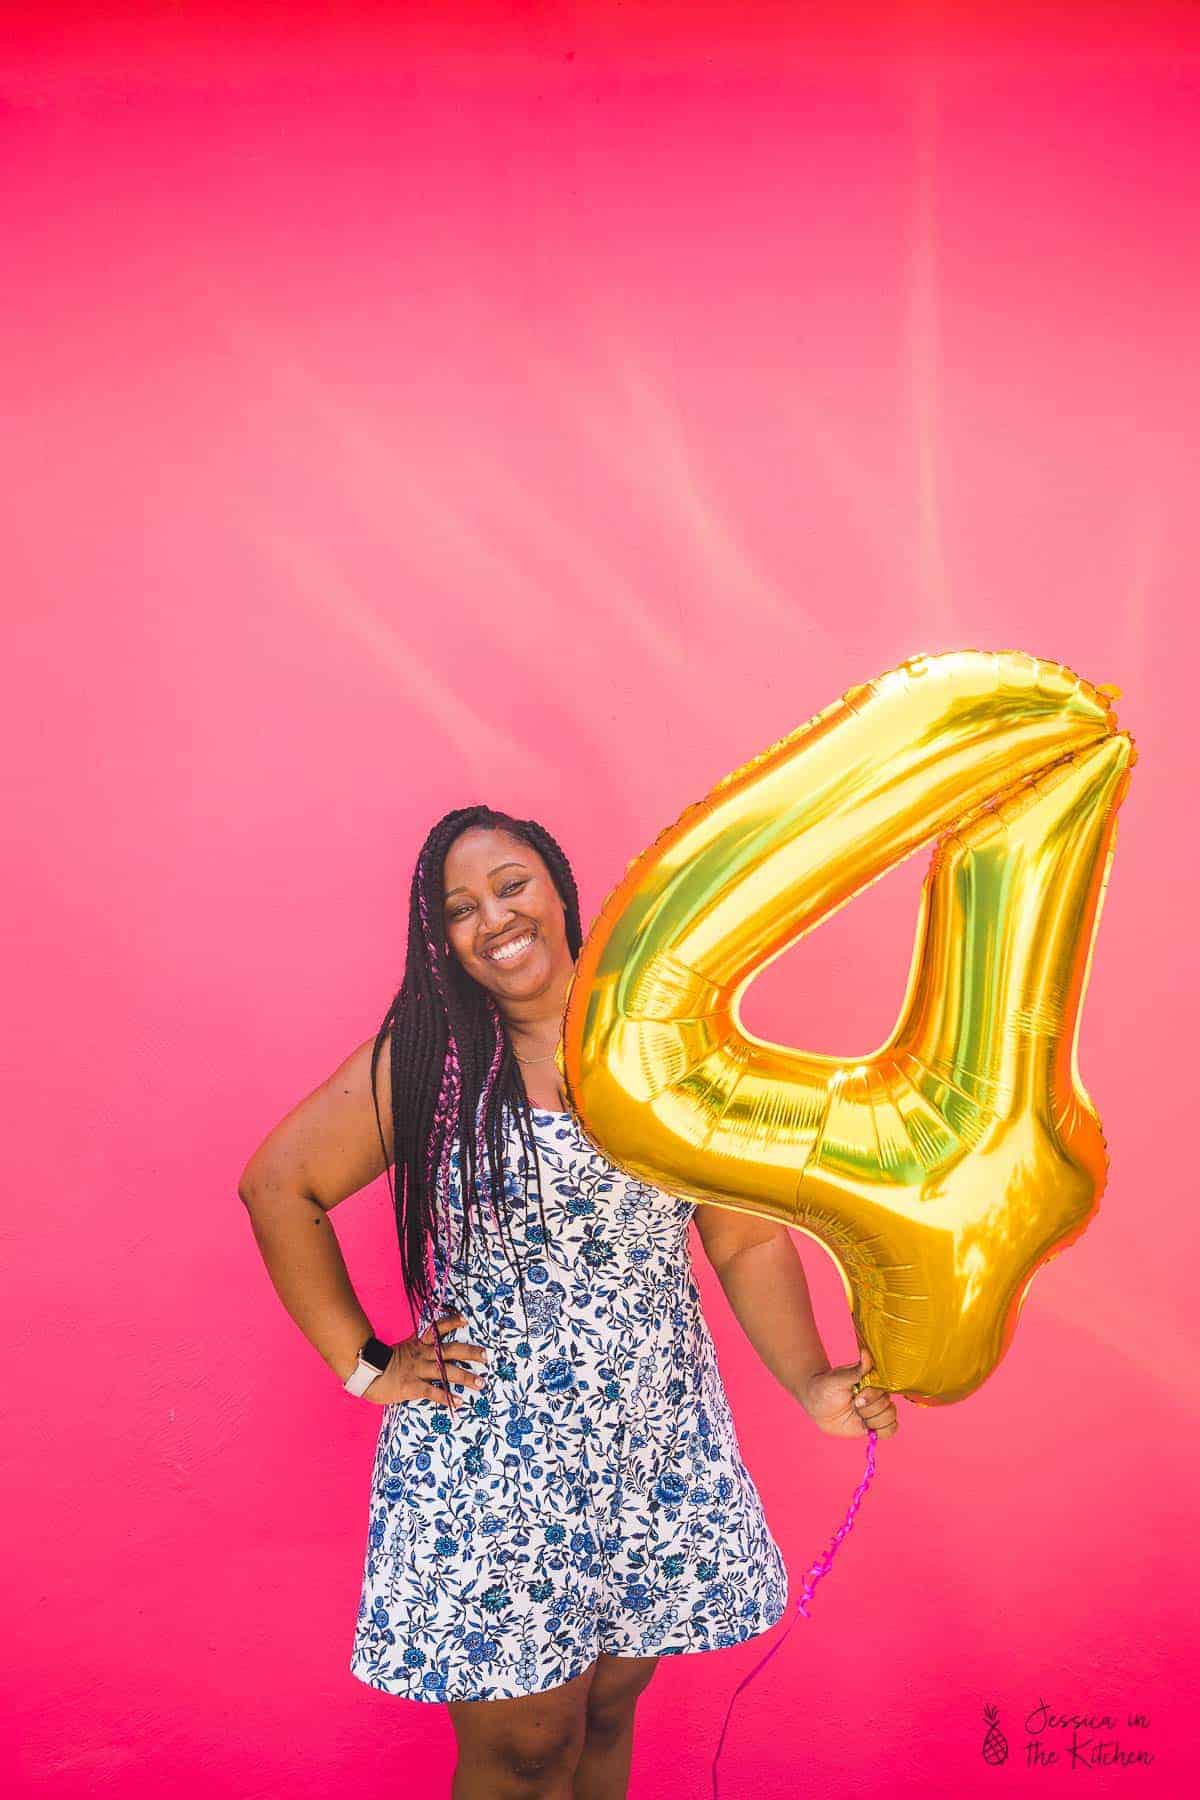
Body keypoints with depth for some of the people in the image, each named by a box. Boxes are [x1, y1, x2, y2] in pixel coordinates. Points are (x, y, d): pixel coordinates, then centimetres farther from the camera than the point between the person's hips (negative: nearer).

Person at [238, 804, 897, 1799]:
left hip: (662, 1452, 3)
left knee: (607, 1715, 18)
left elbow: (748, 1240, 3)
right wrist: (365, 1364, -5)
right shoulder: (423, 1057, -7)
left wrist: (813, 1383, -9)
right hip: (489, 1464, -3)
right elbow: (280, 1183, -4)